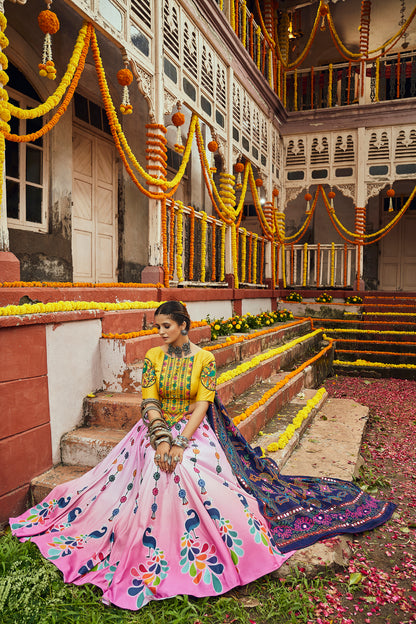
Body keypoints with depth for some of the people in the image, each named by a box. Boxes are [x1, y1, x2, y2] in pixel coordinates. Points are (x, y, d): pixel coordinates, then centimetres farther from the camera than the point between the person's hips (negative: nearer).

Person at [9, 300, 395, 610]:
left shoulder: (204, 359, -6)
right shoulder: (153, 357, 2)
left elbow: (202, 406, -11)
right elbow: (149, 402, -4)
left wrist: (181, 444, -22)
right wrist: (161, 440, -18)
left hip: (194, 432, -2)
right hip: (157, 430, 3)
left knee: (200, 482, -23)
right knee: (150, 480, -18)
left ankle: (200, 553, -2)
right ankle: (150, 554, 2)